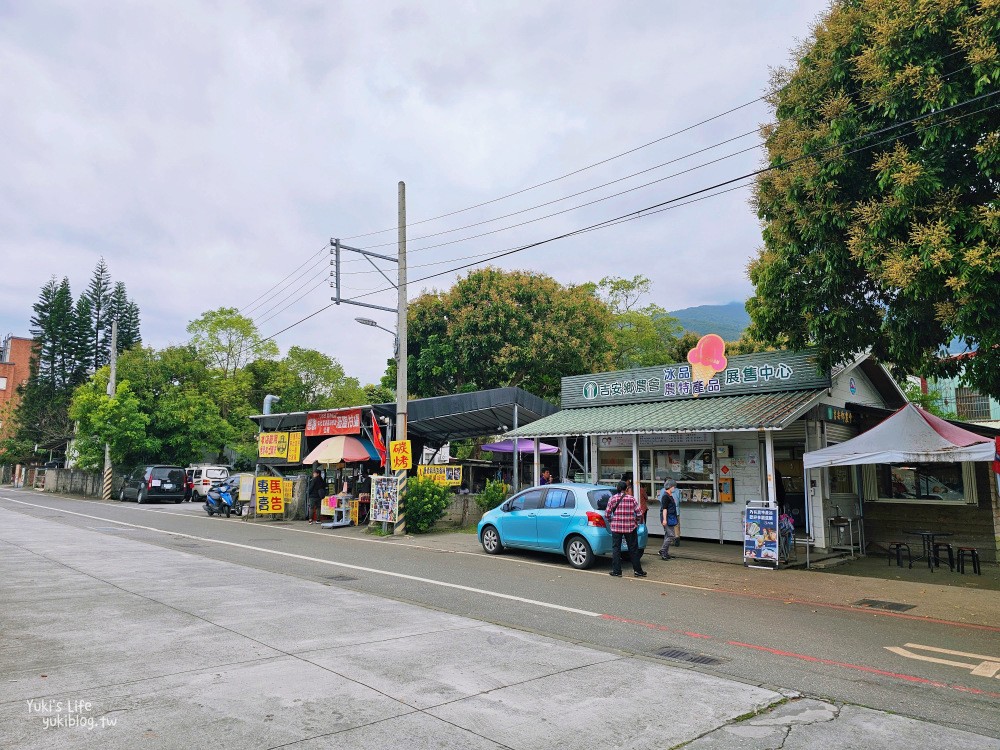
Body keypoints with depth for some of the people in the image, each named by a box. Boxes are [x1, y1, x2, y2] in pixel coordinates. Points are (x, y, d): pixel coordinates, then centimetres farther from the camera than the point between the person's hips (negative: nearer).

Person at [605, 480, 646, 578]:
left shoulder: (612, 499, -1)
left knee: (616, 549, 7)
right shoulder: (631, 498, -2)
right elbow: (638, 512, -5)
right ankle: (637, 571, 15)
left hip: (616, 527, 0)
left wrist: (611, 522, 14)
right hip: (630, 527, 0)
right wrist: (636, 522, 11)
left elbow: (607, 514, -2)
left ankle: (616, 571, 8)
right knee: (633, 549, 9)